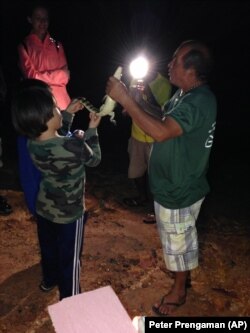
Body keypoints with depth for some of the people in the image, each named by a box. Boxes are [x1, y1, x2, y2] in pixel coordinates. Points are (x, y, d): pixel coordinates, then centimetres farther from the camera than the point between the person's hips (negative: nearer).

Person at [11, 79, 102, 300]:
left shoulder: (32, 143, -13)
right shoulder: (74, 145, -32)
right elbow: (94, 159, -9)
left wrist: (68, 114, 6)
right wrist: (92, 130, -2)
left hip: (44, 209, 6)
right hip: (70, 213, -6)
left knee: (48, 248, 28)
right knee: (69, 258, 14)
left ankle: (49, 280, 53)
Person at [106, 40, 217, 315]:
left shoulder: (199, 102, -29)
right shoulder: (186, 93, 3)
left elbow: (161, 132, -40)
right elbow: (165, 118, 13)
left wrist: (125, 99, -37)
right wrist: (139, 103, -1)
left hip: (179, 189, -10)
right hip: (175, 183, 10)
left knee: (177, 240, 12)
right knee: (182, 236, 29)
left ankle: (179, 290, 36)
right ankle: (183, 272, 54)